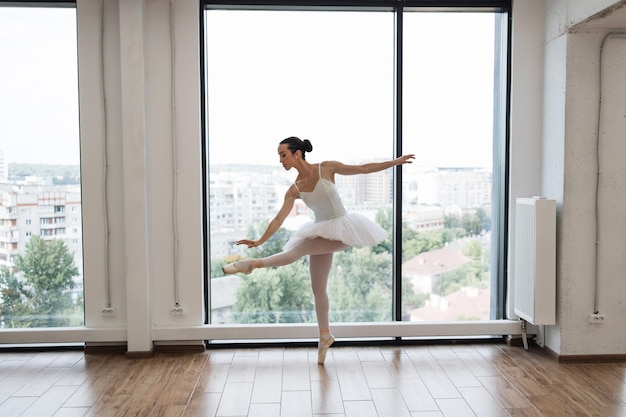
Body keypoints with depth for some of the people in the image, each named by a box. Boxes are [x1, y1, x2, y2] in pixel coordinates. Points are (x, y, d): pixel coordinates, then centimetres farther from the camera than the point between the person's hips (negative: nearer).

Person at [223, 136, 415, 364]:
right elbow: (279, 218, -2)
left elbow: (364, 168, -3)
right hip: (321, 233, 5)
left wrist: (396, 161, -2)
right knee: (317, 288, 8)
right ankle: (324, 334, 24)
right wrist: (259, 241, -9)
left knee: (297, 250, -23)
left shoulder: (327, 167, -11)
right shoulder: (294, 189, -1)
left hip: (341, 227, -5)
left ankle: (253, 263, -10)